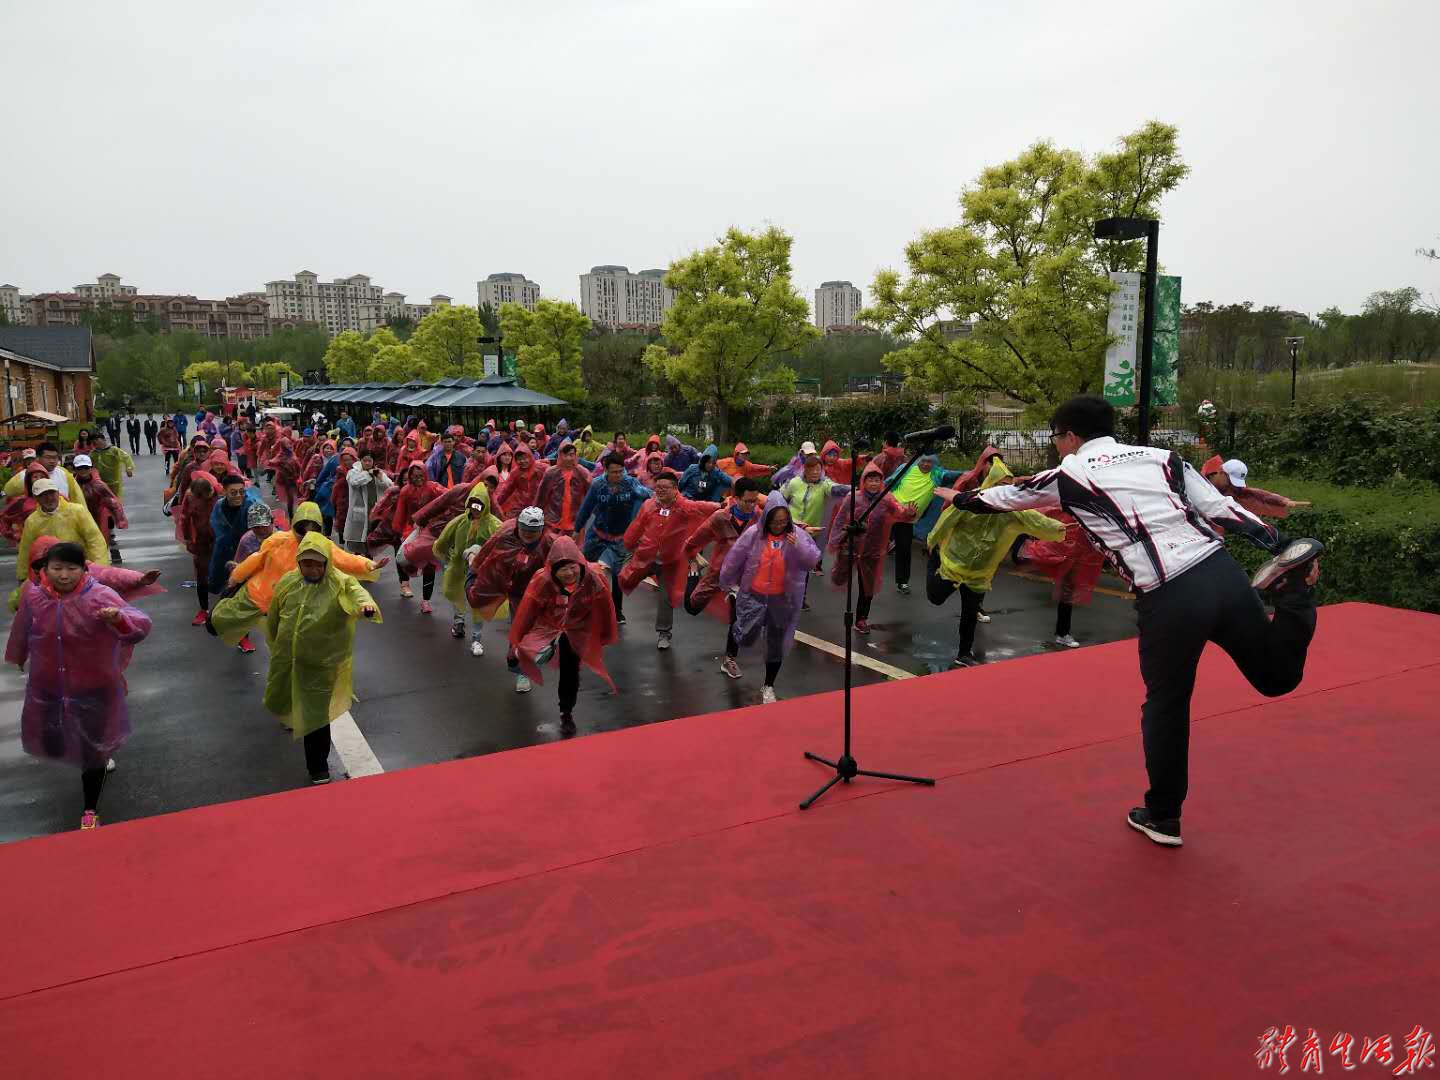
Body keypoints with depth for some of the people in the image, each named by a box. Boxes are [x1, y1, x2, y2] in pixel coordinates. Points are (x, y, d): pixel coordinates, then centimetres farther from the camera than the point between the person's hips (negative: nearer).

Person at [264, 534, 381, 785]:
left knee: (316, 715, -2)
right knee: (277, 701, 25)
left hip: (320, 663, -5)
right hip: (285, 660, 5)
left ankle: (318, 768, 18)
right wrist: (275, 646, 23)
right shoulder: (287, 583, -5)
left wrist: (366, 605, -65)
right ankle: (294, 718, 63)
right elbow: (273, 618, 12)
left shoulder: (341, 583, -18)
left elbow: (357, 593, -42)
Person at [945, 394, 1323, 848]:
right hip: (1224, 573, 4)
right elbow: (1222, 508, 11)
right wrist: (1283, 547, 11)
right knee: (1277, 677, 19)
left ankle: (1162, 817, 26)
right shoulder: (1161, 457, 18)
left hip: (1170, 601, -4)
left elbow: (1004, 497, 23)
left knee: (1166, 706, 14)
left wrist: (960, 499, 41)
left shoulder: (1069, 475, 8)